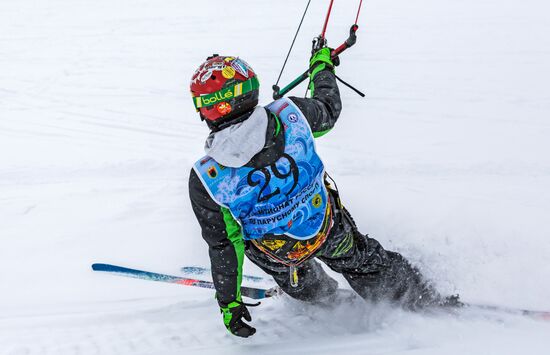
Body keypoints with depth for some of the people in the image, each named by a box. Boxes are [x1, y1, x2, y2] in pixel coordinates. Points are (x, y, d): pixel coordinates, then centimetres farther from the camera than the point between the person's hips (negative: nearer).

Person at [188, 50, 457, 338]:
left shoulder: (206, 180, -35)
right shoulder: (290, 115, -32)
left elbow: (223, 246, -20)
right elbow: (329, 111, -5)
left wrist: (229, 303, -4)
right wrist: (322, 66, 15)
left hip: (279, 255, -1)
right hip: (331, 231, 1)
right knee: (364, 263, 29)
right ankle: (427, 301, 50)